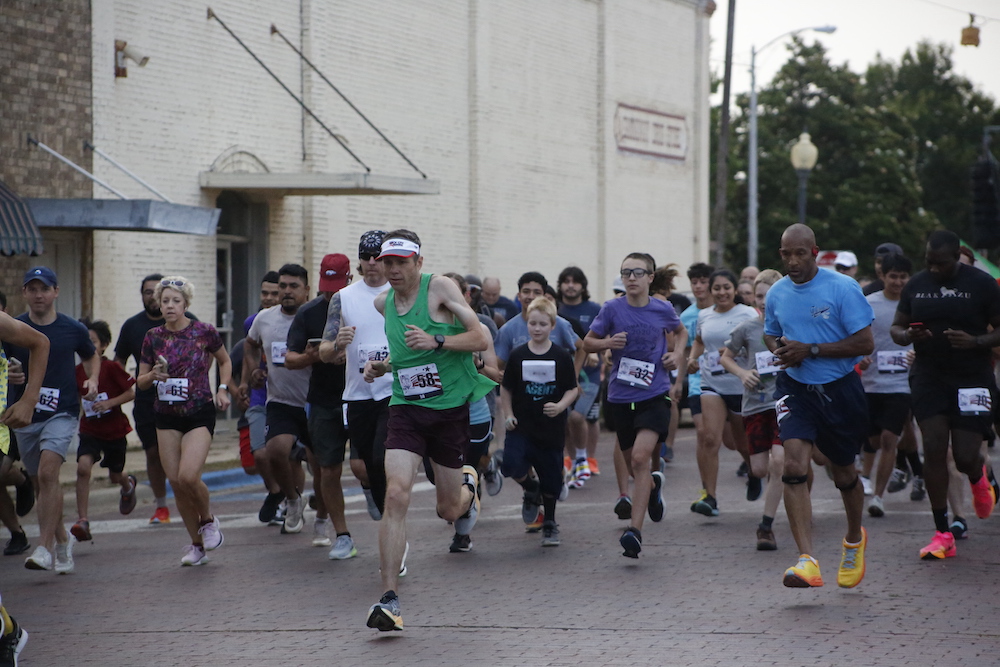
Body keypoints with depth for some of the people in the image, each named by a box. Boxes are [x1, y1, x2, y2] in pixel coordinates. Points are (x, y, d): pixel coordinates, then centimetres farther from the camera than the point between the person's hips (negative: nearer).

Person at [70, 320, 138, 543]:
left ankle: (128, 485, 55)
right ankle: (82, 521, -22)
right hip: (90, 430, 2)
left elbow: (131, 392, -10)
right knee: (83, 467, -22)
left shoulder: (111, 368, -14)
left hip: (115, 430, -2)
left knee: (115, 476, 15)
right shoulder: (77, 371, -2)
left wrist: (109, 403, -21)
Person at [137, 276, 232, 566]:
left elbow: (225, 361, 14)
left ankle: (208, 519, 10)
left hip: (200, 414, -3)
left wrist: (222, 389, 0)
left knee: (188, 476, -21)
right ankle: (197, 544, 16)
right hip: (167, 417, 3)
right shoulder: (153, 338, 2)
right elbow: (141, 382, 8)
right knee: (176, 482, 0)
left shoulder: (205, 332, -4)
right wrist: (154, 375, -13)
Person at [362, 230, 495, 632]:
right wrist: (382, 366, 6)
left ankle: (469, 485, 48)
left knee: (448, 510, 8)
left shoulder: (439, 288, -8)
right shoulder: (382, 303, 8)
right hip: (406, 408, 3)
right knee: (396, 495, -18)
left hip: (452, 407, -3)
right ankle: (389, 601, -18)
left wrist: (436, 342, -26)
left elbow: (480, 340, -12)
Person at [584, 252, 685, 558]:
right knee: (633, 465, 14)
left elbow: (681, 332, 21)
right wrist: (607, 342, -14)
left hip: (654, 395, -2)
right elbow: (588, 342, 7)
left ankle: (635, 530, -20)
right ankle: (654, 486, 51)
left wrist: (677, 354, 2)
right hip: (621, 396, 2)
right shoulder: (612, 309, -3)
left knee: (640, 458, -20)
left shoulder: (663, 310, -1)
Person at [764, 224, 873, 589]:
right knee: (794, 465, -20)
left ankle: (854, 540, 44)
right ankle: (807, 560, -25)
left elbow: (865, 343, -13)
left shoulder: (843, 288, -10)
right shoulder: (777, 293, 5)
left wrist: (810, 350, -19)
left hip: (839, 389, -2)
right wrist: (779, 349, -3)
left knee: (844, 473, 13)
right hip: (795, 388, 2)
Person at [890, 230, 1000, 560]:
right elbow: (896, 327, 15)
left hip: (972, 380, -3)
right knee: (934, 449, -7)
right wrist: (908, 335, -9)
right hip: (928, 378, 3)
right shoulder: (916, 285, 7)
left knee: (965, 456, -7)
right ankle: (942, 535, 0)